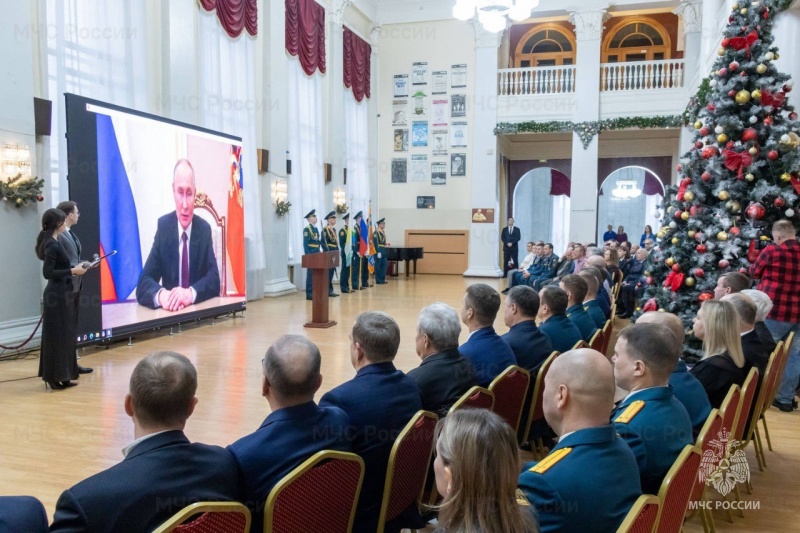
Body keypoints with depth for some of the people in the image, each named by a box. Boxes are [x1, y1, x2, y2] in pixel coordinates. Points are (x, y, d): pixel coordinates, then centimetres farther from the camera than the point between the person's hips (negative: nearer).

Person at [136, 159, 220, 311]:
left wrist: (191, 293, -26)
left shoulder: (204, 229, 0)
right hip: (169, 314, 0)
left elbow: (214, 279, -7)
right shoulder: (163, 226, -2)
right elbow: (143, 282, -7)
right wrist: (161, 295, -28)